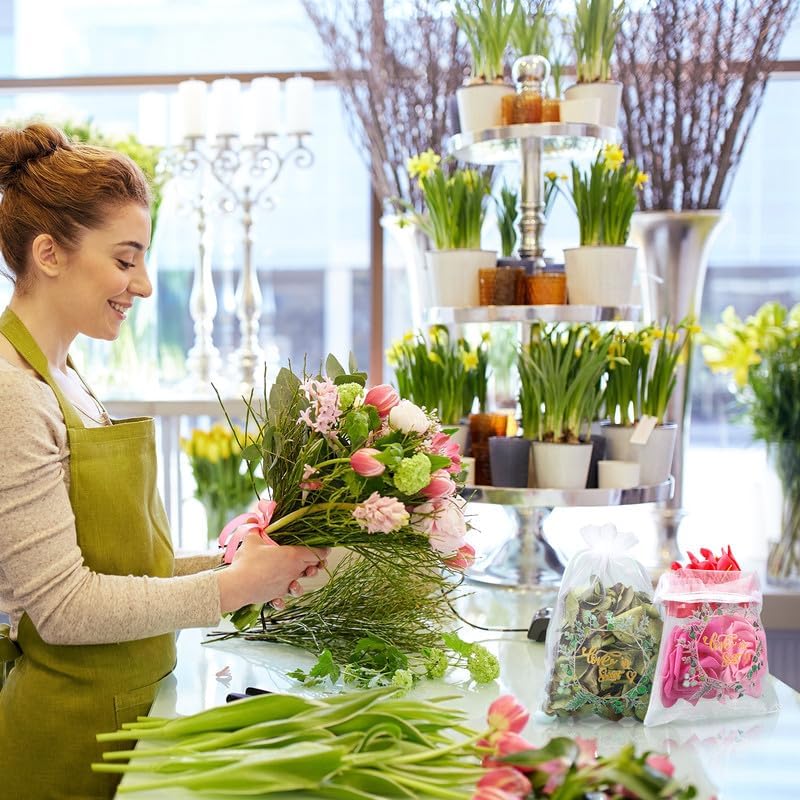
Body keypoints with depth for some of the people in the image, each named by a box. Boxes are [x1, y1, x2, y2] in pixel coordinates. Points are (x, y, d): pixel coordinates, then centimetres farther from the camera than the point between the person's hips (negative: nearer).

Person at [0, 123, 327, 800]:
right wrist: (236, 585, -15)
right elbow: (65, 607, -21)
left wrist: (240, 563, -1)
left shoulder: (61, 379, 10)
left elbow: (103, 566, 8)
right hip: (67, 740, -8)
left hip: (126, 711, 8)